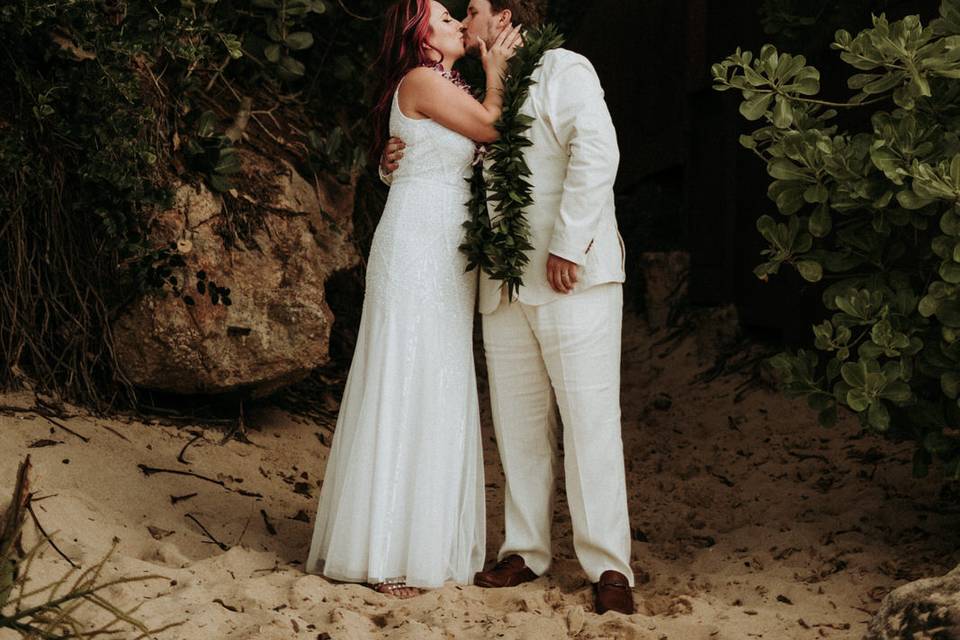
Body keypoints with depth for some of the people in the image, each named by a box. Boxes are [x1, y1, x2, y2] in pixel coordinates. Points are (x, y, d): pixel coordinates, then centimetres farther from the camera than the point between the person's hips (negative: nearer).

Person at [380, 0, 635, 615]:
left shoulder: (563, 70, -3)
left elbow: (597, 152, -17)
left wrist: (568, 244, -22)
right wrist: (398, 165, 6)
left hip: (572, 280, -7)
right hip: (506, 285, 8)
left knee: (589, 419, -7)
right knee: (518, 424, 9)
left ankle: (609, 568, -4)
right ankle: (527, 551, 17)